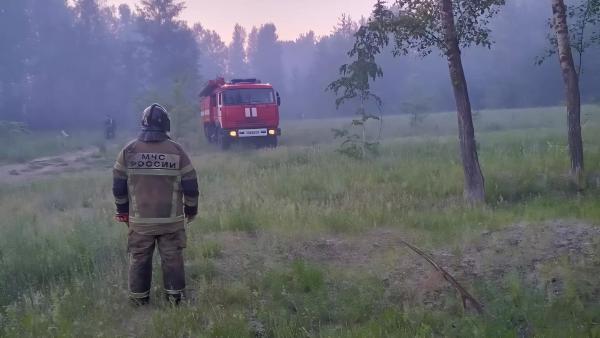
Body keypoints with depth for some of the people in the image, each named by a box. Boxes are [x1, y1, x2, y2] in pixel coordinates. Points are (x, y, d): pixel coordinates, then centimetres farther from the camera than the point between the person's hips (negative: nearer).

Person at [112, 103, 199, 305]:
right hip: (171, 219, -1)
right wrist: (191, 210, 12)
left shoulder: (129, 151, -3)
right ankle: (174, 296, 16)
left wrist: (123, 211, 15)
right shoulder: (176, 151, -5)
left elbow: (118, 186, 2)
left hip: (139, 219, 1)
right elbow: (190, 185, -3)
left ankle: (139, 298, 20)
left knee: (139, 258, 12)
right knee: (172, 257, 10)